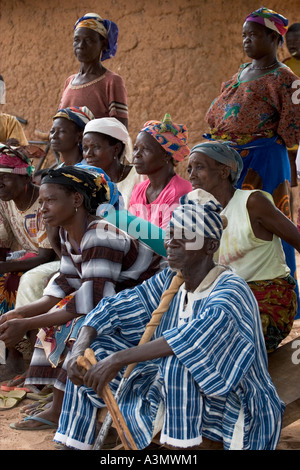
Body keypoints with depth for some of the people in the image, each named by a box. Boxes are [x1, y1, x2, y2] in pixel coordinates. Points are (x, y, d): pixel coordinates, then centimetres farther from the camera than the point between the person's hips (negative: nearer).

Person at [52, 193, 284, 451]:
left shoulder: (230, 290, -21)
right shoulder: (169, 281, 1)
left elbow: (203, 333, -40)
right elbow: (112, 308, 1)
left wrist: (119, 358, -41)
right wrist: (79, 350, -19)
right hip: (172, 397, 7)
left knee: (177, 358, -36)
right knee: (91, 353, -1)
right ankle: (74, 443, 6)